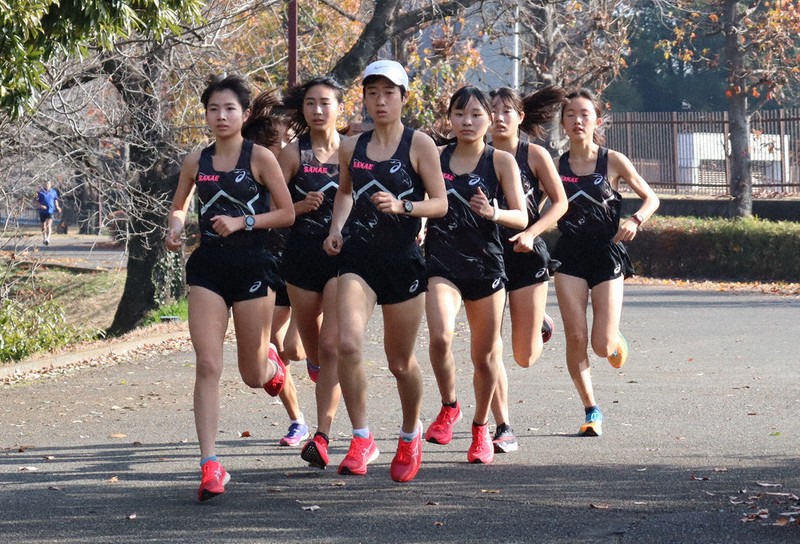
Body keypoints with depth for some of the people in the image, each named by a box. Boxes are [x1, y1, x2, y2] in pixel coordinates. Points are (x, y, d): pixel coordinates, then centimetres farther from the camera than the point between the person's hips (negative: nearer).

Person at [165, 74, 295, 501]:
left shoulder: (260, 157, -4)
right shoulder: (196, 161, 7)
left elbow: (287, 213, -3)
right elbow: (179, 207, 21)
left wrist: (241, 222, -15)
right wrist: (175, 227, -1)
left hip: (252, 265, -2)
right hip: (207, 266, 2)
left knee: (253, 376, 7)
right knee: (207, 366, -11)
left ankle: (270, 360, 47)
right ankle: (210, 466, -12)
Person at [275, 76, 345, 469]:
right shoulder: (293, 153, 2)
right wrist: (302, 206, -16)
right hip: (302, 255, 2)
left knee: (331, 345, -14)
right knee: (312, 344, 14)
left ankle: (322, 436, -17)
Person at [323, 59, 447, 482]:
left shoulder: (419, 145, -3)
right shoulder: (351, 148, 8)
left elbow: (441, 203, -4)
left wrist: (402, 206, -21)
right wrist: (336, 227, 8)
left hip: (403, 259, -2)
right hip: (358, 257, 2)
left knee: (400, 362, 8)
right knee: (348, 344, -21)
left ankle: (410, 434, 35)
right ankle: (361, 440, -10)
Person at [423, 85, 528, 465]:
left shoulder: (501, 161, 1)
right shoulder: (435, 158, 6)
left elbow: (521, 217, -3)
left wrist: (492, 212, -23)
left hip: (486, 264, 0)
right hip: (442, 262, 0)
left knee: (485, 354, 8)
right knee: (440, 336, -24)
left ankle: (481, 427, 30)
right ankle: (449, 408, 2)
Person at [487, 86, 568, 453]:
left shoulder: (534, 155, -1)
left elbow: (560, 202, 0)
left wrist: (531, 233, -13)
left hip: (526, 257, -2)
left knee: (525, 357, 1)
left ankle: (541, 324, 37)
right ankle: (503, 429, 3)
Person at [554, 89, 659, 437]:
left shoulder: (612, 161, -3)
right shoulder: (556, 166, 2)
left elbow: (651, 198, 6)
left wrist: (635, 221, -13)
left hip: (607, 255, -1)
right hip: (569, 258, 1)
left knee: (602, 346, -7)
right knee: (576, 339, -8)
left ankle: (615, 340, 32)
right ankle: (591, 411, 8)